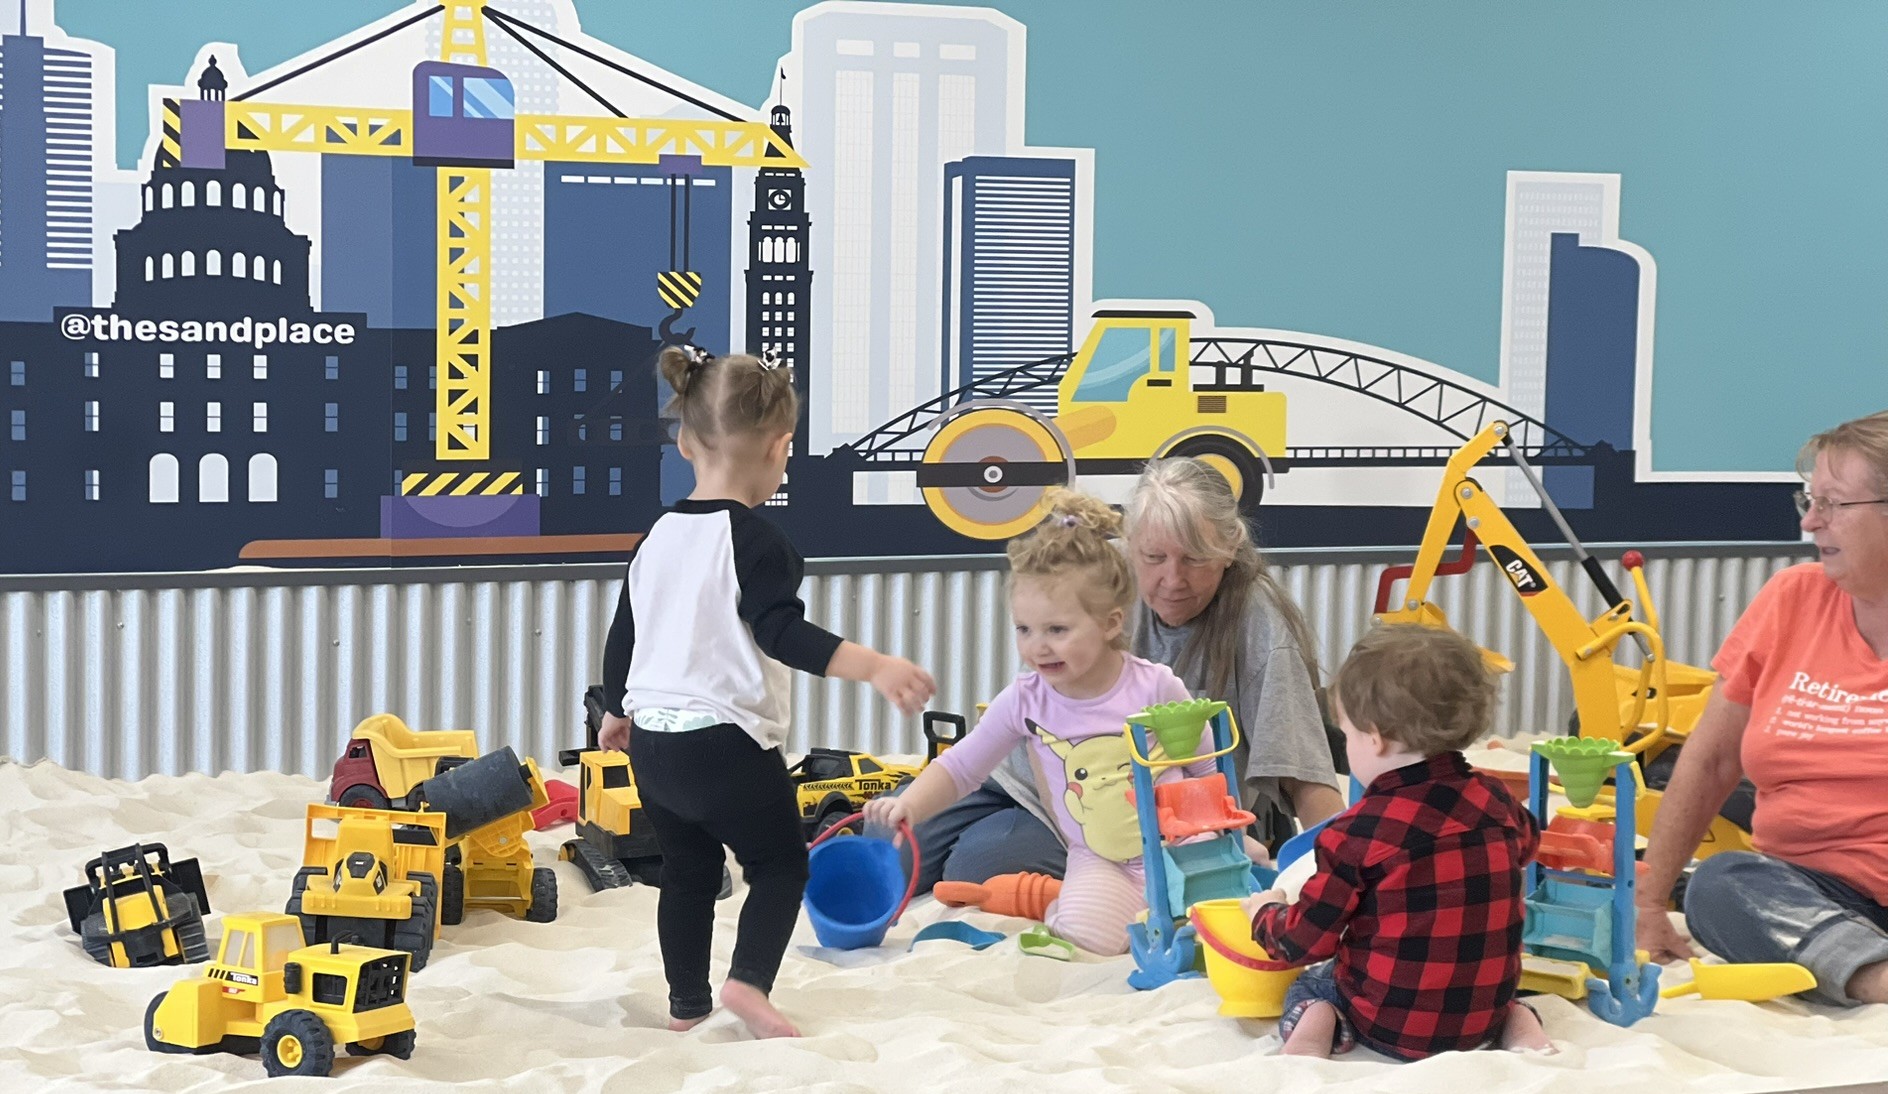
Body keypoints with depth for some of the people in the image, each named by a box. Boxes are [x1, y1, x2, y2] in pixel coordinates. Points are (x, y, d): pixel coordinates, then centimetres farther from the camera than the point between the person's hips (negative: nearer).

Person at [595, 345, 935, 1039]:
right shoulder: (752, 539, -13)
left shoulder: (658, 537, 9)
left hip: (652, 740, 7)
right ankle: (749, 981, -9)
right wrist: (875, 667, -32)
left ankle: (686, 1002, 23)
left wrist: (618, 710, 32)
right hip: (725, 741, -7)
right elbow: (783, 633, -24)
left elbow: (622, 635, 17)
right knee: (780, 863, 7)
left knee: (686, 872, 19)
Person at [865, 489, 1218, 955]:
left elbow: (1207, 766, 2)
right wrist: (910, 804, -17)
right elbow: (960, 767, 0)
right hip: (1100, 862, 1)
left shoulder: (1156, 686, -11)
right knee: (1087, 937, -24)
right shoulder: (1025, 701, -6)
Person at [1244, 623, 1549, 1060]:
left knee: (1307, 989, 22)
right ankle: (1519, 1021, 6)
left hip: (1392, 1026, -4)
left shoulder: (1358, 831, -18)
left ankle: (1313, 1031, -11)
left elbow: (1304, 940, -12)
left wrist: (1265, 912, 10)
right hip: (1485, 1015, 4)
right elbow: (1526, 845, 21)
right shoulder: (1497, 802, -4)